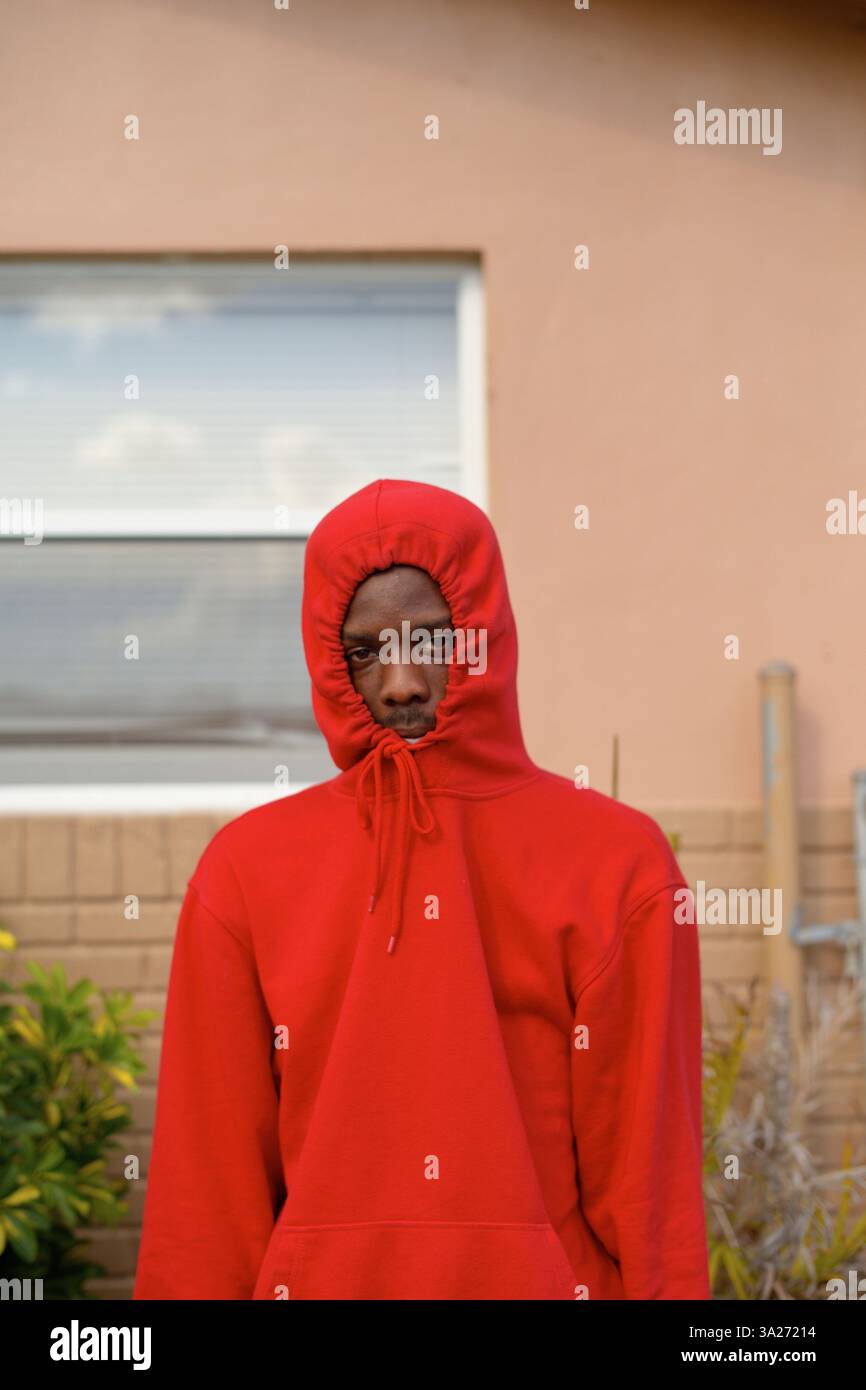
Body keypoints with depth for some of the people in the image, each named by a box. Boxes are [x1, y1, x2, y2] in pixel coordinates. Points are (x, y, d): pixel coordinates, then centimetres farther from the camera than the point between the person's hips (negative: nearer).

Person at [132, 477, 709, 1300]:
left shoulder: (618, 864, -1)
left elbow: (649, 1171, -3)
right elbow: (208, 1182, 3)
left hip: (546, 1278, -1)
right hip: (319, 1278, 1)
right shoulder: (247, 871, 3)